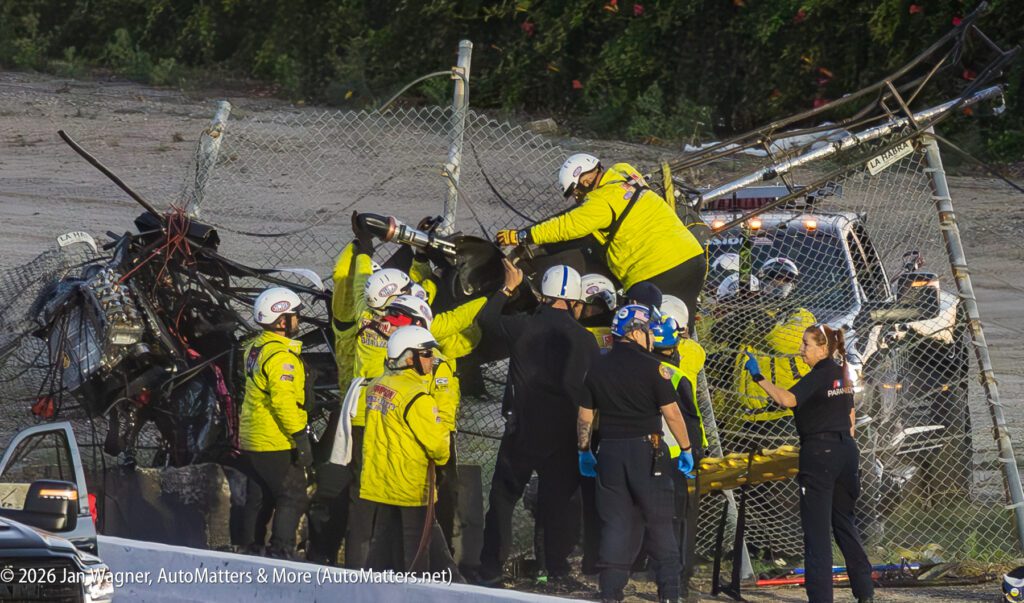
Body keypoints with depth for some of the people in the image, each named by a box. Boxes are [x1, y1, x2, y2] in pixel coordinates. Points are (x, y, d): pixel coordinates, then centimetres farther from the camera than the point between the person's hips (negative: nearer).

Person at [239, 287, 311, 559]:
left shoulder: (255, 347, 11)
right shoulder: (281, 355, -20)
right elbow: (284, 401, -25)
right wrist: (301, 439, -21)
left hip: (253, 441, 9)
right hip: (278, 443, -9)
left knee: (260, 498, 16)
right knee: (293, 498, -4)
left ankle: (247, 547, 21)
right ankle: (280, 552, -7)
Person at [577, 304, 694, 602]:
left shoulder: (598, 367, 5)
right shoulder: (650, 366, -9)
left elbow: (584, 415, 10)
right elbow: (671, 413, -9)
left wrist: (584, 451, 23)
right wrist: (686, 448, 2)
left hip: (610, 452, 4)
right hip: (647, 450, -4)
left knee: (615, 525, 7)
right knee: (659, 524, 4)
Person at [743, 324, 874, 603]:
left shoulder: (818, 376, -14)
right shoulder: (842, 374, 12)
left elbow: (788, 399, -30)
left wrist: (758, 377, -26)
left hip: (819, 454, -9)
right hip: (845, 450, 9)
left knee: (816, 529, -5)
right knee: (844, 523, 18)